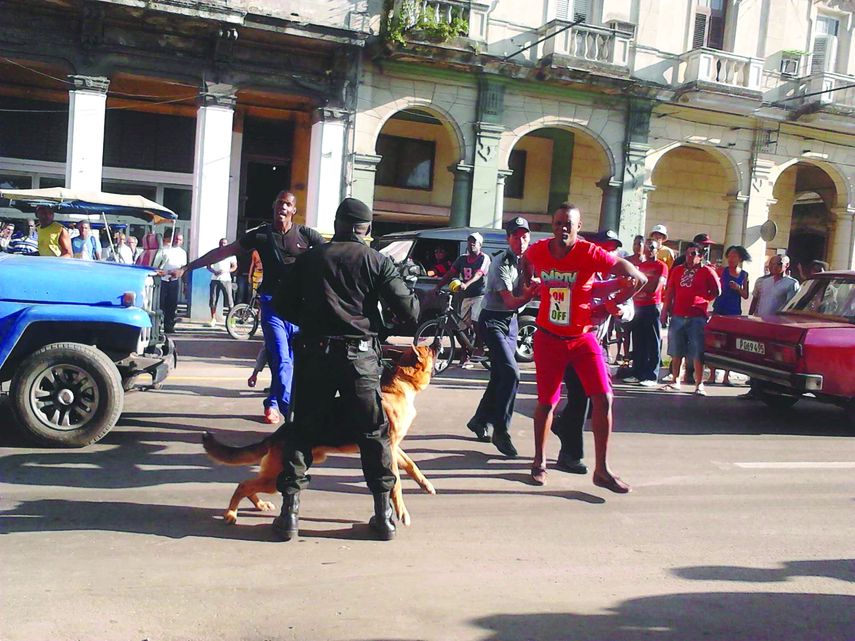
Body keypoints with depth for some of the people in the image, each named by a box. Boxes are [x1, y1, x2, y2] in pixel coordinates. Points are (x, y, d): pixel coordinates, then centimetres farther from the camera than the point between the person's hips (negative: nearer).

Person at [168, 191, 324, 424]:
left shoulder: (305, 234, 2)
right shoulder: (260, 234, 3)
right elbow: (223, 252, 5)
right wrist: (188, 267, 3)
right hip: (273, 304, -1)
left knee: (291, 361, 8)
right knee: (282, 361, -8)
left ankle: (273, 404, 27)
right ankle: (293, 416, -10)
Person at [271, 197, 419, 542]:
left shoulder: (310, 258, 8)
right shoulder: (377, 261, 2)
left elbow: (283, 305, 9)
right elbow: (408, 310, -4)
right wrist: (423, 303, 18)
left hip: (315, 353, 1)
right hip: (360, 355, -1)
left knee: (302, 430, 11)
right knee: (373, 433, 9)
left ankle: (290, 511, 7)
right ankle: (383, 513, 13)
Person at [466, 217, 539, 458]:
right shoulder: (501, 264, -18)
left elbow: (524, 290, 0)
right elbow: (511, 302, -24)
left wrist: (533, 289, -21)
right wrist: (532, 292, -41)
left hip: (511, 321, 8)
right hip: (493, 320, -8)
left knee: (499, 375, 13)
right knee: (511, 373, -20)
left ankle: (480, 420, 30)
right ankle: (500, 430, -11)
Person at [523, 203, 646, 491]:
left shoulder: (591, 253, -15)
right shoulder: (538, 251, -5)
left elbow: (639, 278, -13)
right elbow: (525, 262, 23)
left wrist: (611, 305, -6)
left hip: (583, 338, -1)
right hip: (548, 339, 2)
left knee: (604, 398, -9)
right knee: (546, 401, 8)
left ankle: (601, 470, 3)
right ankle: (540, 462, 28)